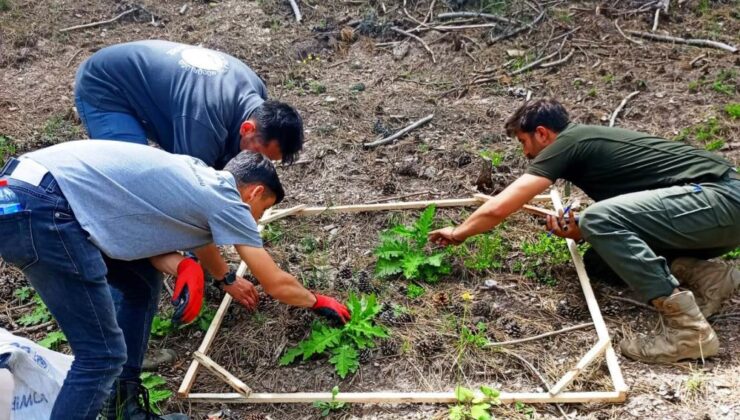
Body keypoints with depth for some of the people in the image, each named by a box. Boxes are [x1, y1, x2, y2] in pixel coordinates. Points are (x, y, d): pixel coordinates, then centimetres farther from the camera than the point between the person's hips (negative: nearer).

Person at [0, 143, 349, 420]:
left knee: (144, 285, 20)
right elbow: (277, 284, 7)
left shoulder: (197, 177, 20)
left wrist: (228, 280, 50)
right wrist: (316, 301, 25)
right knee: (103, 356, -7)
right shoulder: (225, 200, -1)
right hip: (41, 209, -10)